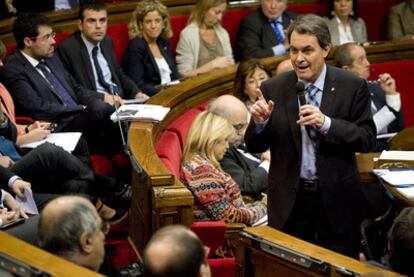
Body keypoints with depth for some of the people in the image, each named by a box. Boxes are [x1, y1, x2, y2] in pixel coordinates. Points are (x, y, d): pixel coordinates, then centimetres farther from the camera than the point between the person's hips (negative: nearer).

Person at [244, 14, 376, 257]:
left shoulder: (352, 86, -4)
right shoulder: (273, 89, 0)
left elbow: (367, 139, -8)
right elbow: (255, 147, 4)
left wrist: (326, 123, -22)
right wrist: (260, 121, -17)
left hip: (337, 199, -1)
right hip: (290, 200, 1)